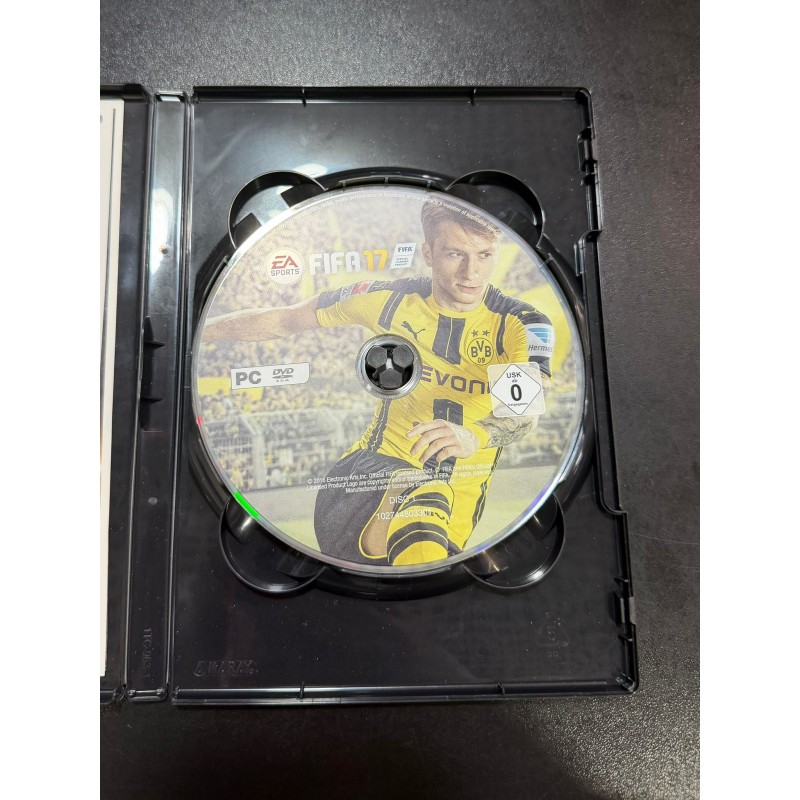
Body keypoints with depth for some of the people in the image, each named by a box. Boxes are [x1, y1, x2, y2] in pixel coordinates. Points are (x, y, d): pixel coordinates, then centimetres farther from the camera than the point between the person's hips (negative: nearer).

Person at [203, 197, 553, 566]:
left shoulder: (519, 324, -4)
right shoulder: (391, 299, 1)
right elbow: (283, 320, 10)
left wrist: (473, 436, -46)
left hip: (457, 484, -2)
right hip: (378, 460, 3)